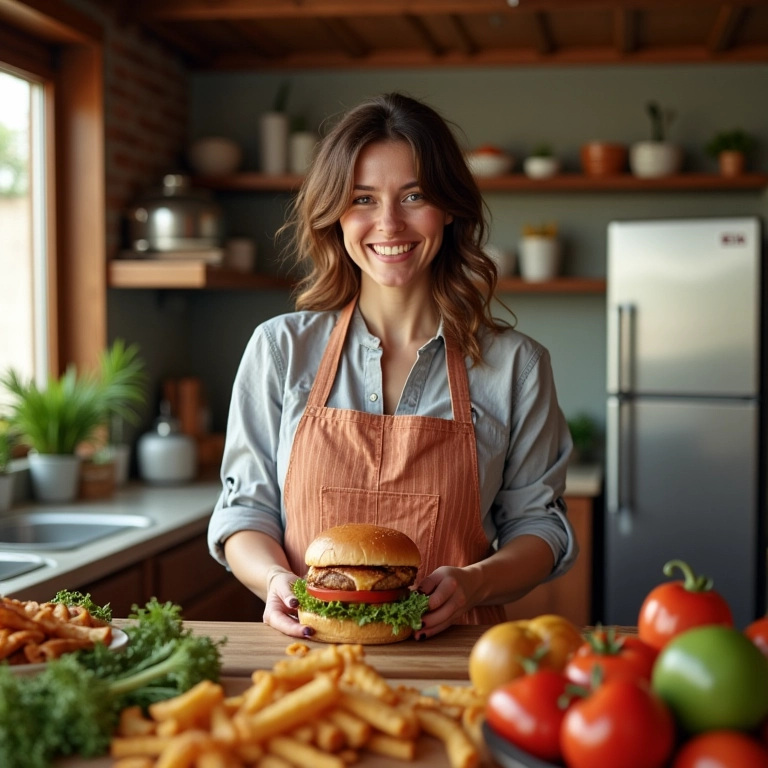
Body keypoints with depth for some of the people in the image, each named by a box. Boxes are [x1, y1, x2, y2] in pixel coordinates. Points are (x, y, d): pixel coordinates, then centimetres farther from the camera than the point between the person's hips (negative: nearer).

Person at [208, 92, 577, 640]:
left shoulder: (514, 364, 5)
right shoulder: (281, 348, 6)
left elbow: (538, 523, 9)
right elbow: (245, 509, 9)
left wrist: (476, 582, -11)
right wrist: (276, 579, -12)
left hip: (452, 654, 0)